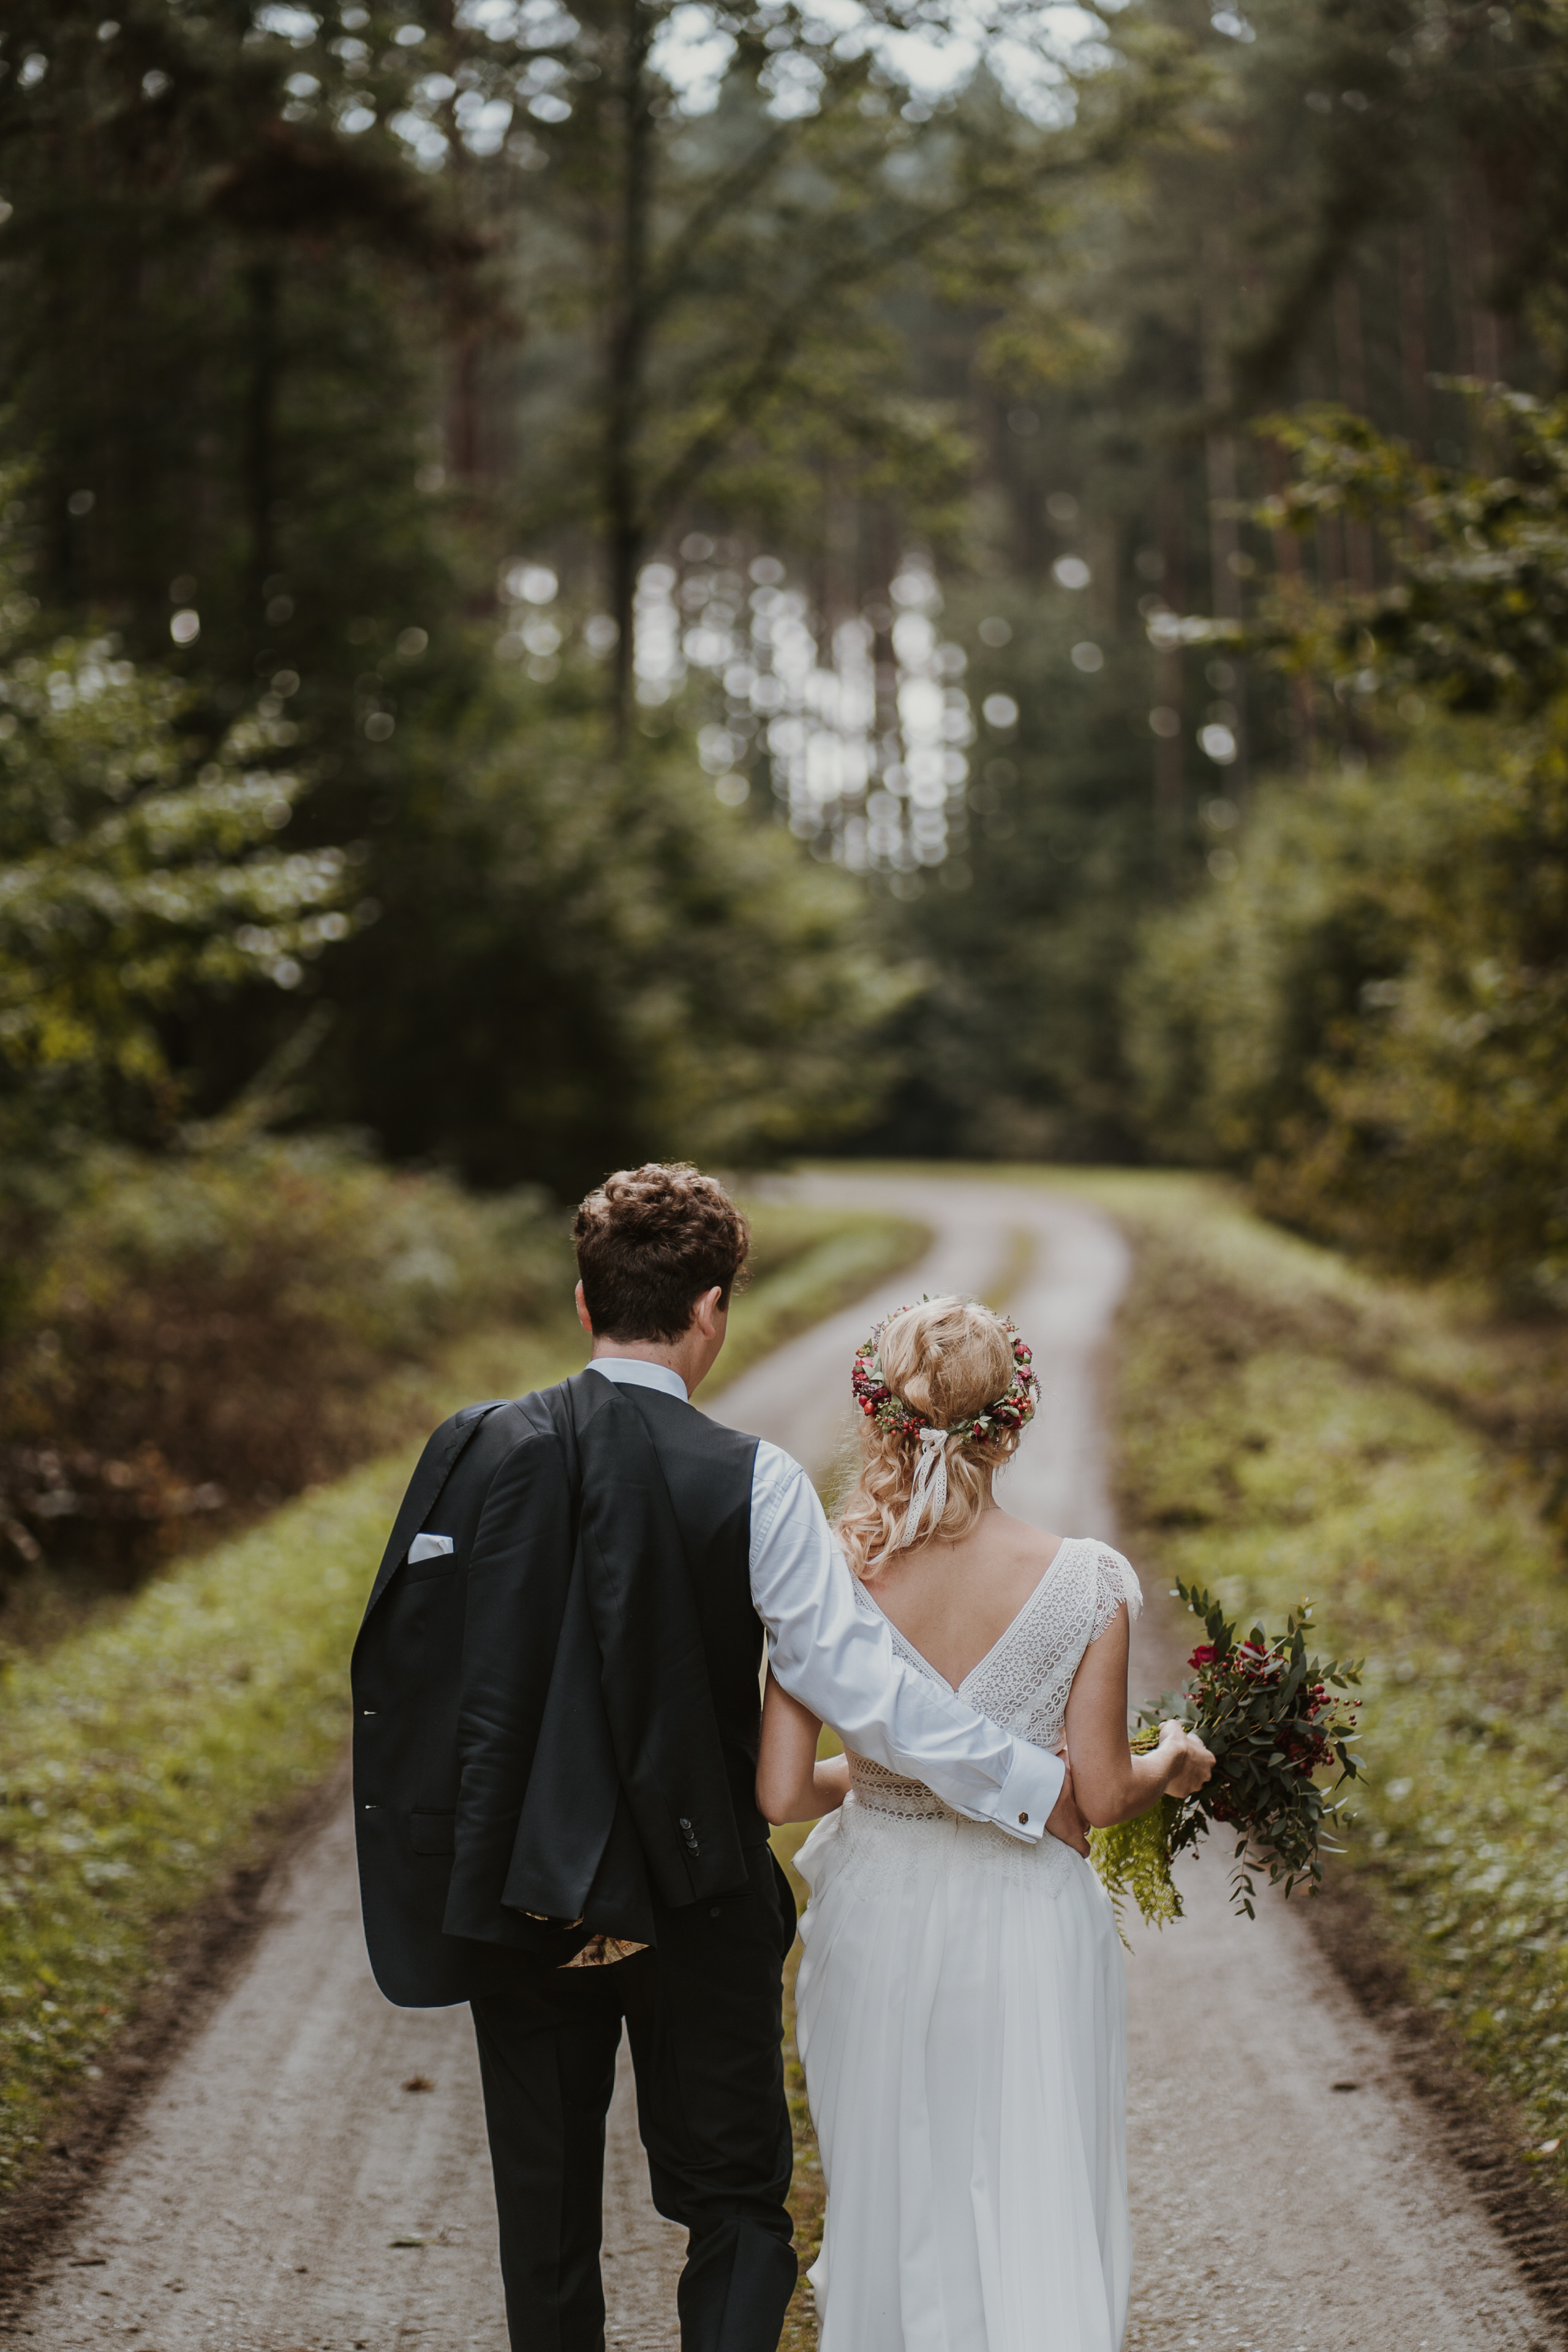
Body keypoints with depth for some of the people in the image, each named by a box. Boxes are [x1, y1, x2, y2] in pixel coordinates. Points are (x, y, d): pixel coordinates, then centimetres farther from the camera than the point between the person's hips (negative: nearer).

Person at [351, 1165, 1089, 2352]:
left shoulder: (472, 1449, -7)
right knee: (735, 2204, 12)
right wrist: (1035, 1785, -6)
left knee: (545, 2206, 18)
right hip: (694, 1901, -2)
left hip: (515, 1896, 2)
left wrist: (437, 1868, 11)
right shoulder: (752, 1484, -14)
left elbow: (399, 1671, -1)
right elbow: (858, 1677, -16)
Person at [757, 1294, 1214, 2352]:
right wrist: (1175, 1761, 10)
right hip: (1025, 1926, -2)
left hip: (878, 1920, 2)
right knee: (1031, 2200, 12)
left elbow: (781, 1794, -11)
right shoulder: (1086, 1584, -16)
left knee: (891, 2189, 20)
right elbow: (1103, 1796, -11)